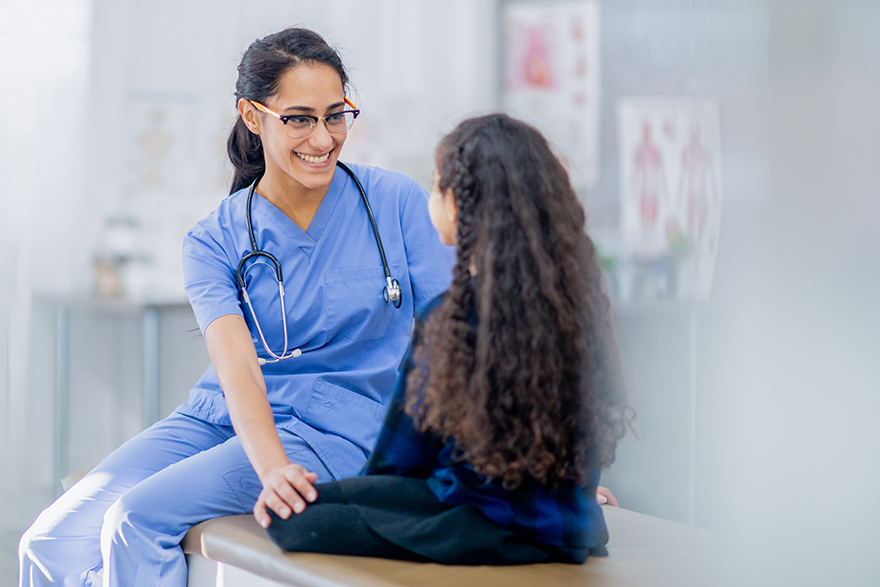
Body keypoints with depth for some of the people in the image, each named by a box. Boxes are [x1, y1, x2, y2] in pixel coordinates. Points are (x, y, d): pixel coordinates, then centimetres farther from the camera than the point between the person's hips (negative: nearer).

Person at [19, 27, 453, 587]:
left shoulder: (397, 201, 0)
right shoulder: (217, 241, 2)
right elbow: (236, 365, -15)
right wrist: (273, 468, -35)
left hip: (334, 431, -3)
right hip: (222, 416, 3)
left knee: (138, 518, -25)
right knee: (52, 541, -16)